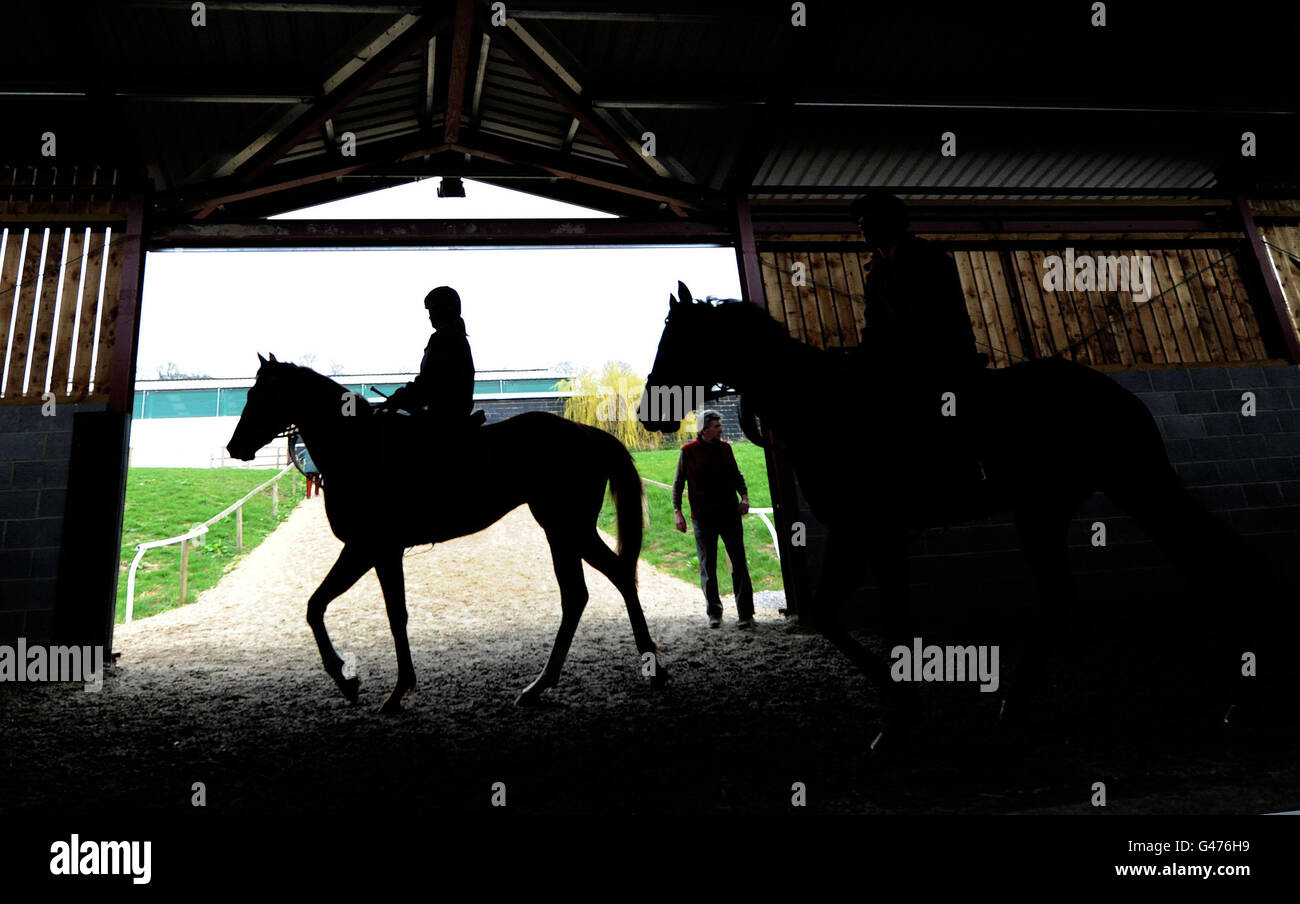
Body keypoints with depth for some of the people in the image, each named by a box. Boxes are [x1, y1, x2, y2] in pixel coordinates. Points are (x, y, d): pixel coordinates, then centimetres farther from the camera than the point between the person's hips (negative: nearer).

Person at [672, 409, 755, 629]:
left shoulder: (725, 448, 8)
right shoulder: (688, 451, -1)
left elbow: (736, 475, 18)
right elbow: (678, 483, 4)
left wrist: (744, 497, 1)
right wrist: (677, 511, -5)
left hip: (729, 513, 2)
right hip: (703, 517, -2)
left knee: (739, 562, 0)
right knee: (707, 567, 4)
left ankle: (746, 613, 4)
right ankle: (714, 613, 15)